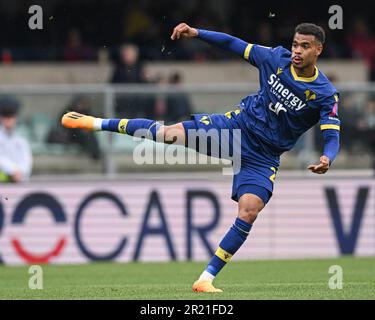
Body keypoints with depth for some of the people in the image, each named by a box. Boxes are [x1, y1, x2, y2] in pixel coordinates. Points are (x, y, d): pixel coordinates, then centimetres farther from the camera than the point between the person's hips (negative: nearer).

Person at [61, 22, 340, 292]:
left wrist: (327, 159, -43)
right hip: (238, 125, 2)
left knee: (249, 212, -20)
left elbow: (333, 136, -21)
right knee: (170, 133, -15)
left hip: (263, 158, -2)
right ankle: (97, 123, 2)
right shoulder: (277, 58, -6)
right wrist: (196, 33, -3)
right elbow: (235, 45, 5)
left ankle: (206, 279, -9)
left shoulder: (325, 94, -15)